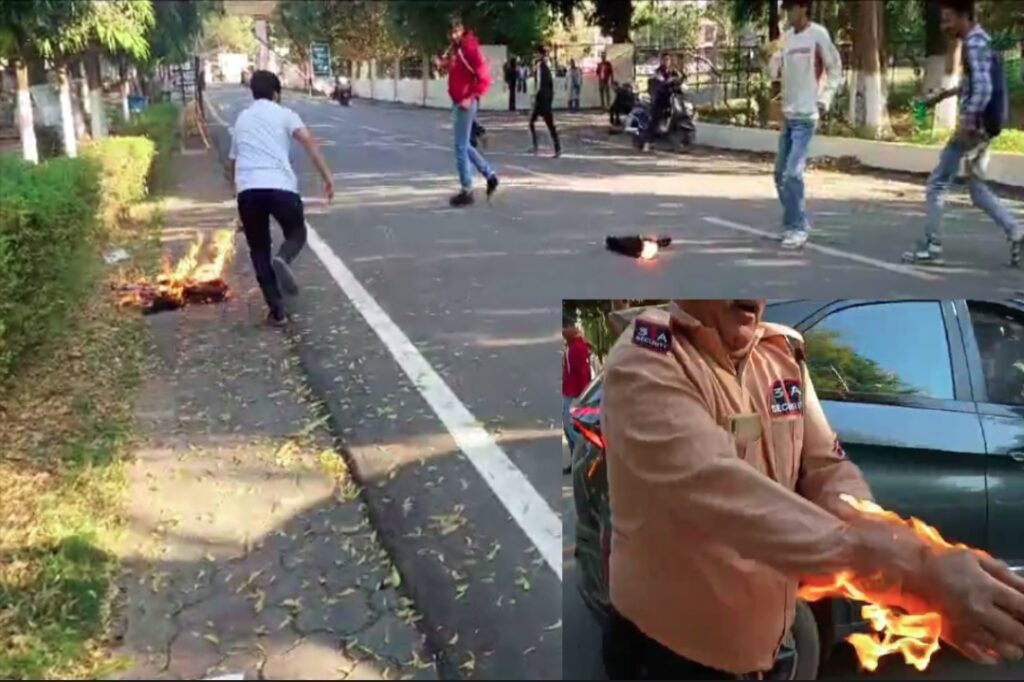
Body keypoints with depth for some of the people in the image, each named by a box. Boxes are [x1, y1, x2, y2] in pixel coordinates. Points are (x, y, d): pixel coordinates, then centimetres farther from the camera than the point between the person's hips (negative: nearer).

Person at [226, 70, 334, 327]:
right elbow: (308, 140, -7)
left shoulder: (241, 119, 25)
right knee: (296, 234, 20)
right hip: (280, 185, -3)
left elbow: (231, 163, 32)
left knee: (259, 250, 15)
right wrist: (326, 175, -10)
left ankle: (277, 311, 9)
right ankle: (283, 259, -15)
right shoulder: (284, 114, 12)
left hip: (247, 188, 3)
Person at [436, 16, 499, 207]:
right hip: (457, 102, 9)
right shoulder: (453, 49, 12)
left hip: (465, 103, -9)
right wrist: (443, 64, 5)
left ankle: (467, 190, 2)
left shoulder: (470, 48, -13)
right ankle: (490, 175, 25)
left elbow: (484, 79, -18)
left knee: (460, 147, -5)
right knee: (464, 145, 16)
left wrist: (471, 98, -22)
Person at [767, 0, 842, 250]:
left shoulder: (818, 34, -8)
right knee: (781, 174, 11)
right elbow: (773, 73, 10)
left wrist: (824, 100, -9)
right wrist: (774, 54, -8)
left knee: (792, 173, -13)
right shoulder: (786, 37, 11)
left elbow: (835, 70, -3)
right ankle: (792, 224, 23)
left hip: (806, 116, -7)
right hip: (787, 114, 7)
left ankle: (799, 227, -3)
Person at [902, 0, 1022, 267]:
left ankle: (931, 246, 0)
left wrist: (966, 122, -29)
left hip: (976, 124, -10)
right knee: (977, 186, 16)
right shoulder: (979, 40, 15)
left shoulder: (974, 44, -16)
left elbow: (984, 89, -26)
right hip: (984, 124, 10)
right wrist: (946, 94, 30)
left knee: (937, 183, -3)